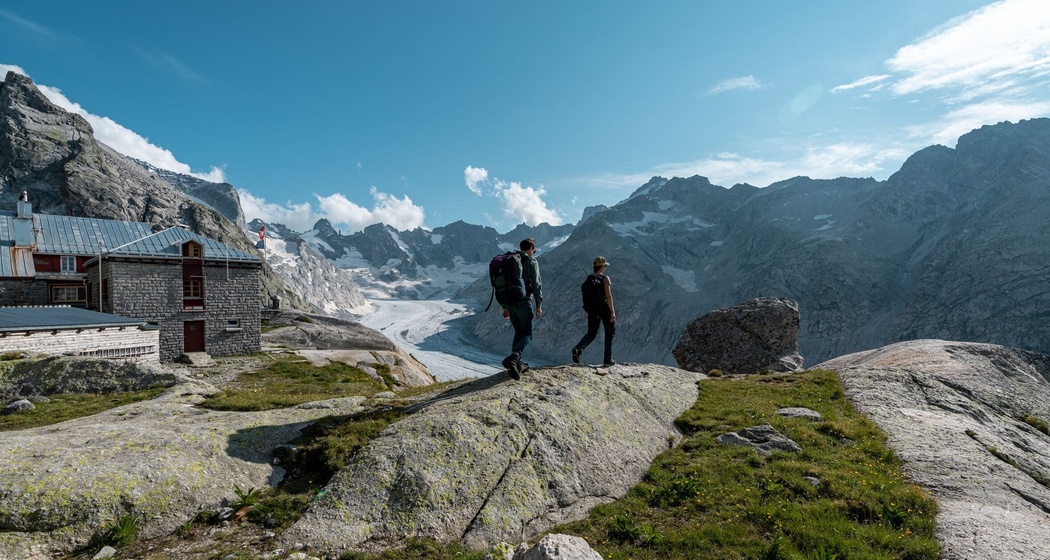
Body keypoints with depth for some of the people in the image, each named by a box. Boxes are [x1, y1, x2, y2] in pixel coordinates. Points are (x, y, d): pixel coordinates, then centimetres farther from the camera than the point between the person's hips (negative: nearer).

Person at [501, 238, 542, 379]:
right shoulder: (531, 262, -4)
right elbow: (536, 284, -9)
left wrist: (505, 306, 22)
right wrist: (539, 305, -3)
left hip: (510, 303, 6)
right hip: (524, 303, -6)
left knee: (518, 333, 18)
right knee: (527, 334, -2)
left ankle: (517, 364, 15)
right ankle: (513, 358, -25)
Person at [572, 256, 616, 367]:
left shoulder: (588, 279, 6)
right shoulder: (605, 279, -11)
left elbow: (586, 296, 11)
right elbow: (608, 296, -17)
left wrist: (587, 309, 22)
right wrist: (612, 312, -16)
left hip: (592, 311, 5)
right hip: (605, 309, -5)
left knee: (591, 334, 12)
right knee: (609, 333, 11)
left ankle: (578, 348, -16)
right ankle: (607, 360, 11)